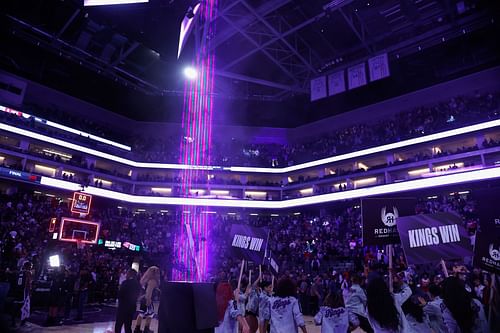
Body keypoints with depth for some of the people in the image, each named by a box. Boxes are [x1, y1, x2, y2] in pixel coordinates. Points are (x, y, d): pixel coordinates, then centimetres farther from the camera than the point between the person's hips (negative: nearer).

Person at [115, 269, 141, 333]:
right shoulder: (137, 284, 3)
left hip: (123, 307, -6)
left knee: (118, 326, 8)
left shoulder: (126, 282, -16)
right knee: (128, 327, 14)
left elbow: (120, 294, -14)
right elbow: (137, 296, 8)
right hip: (132, 307, 6)